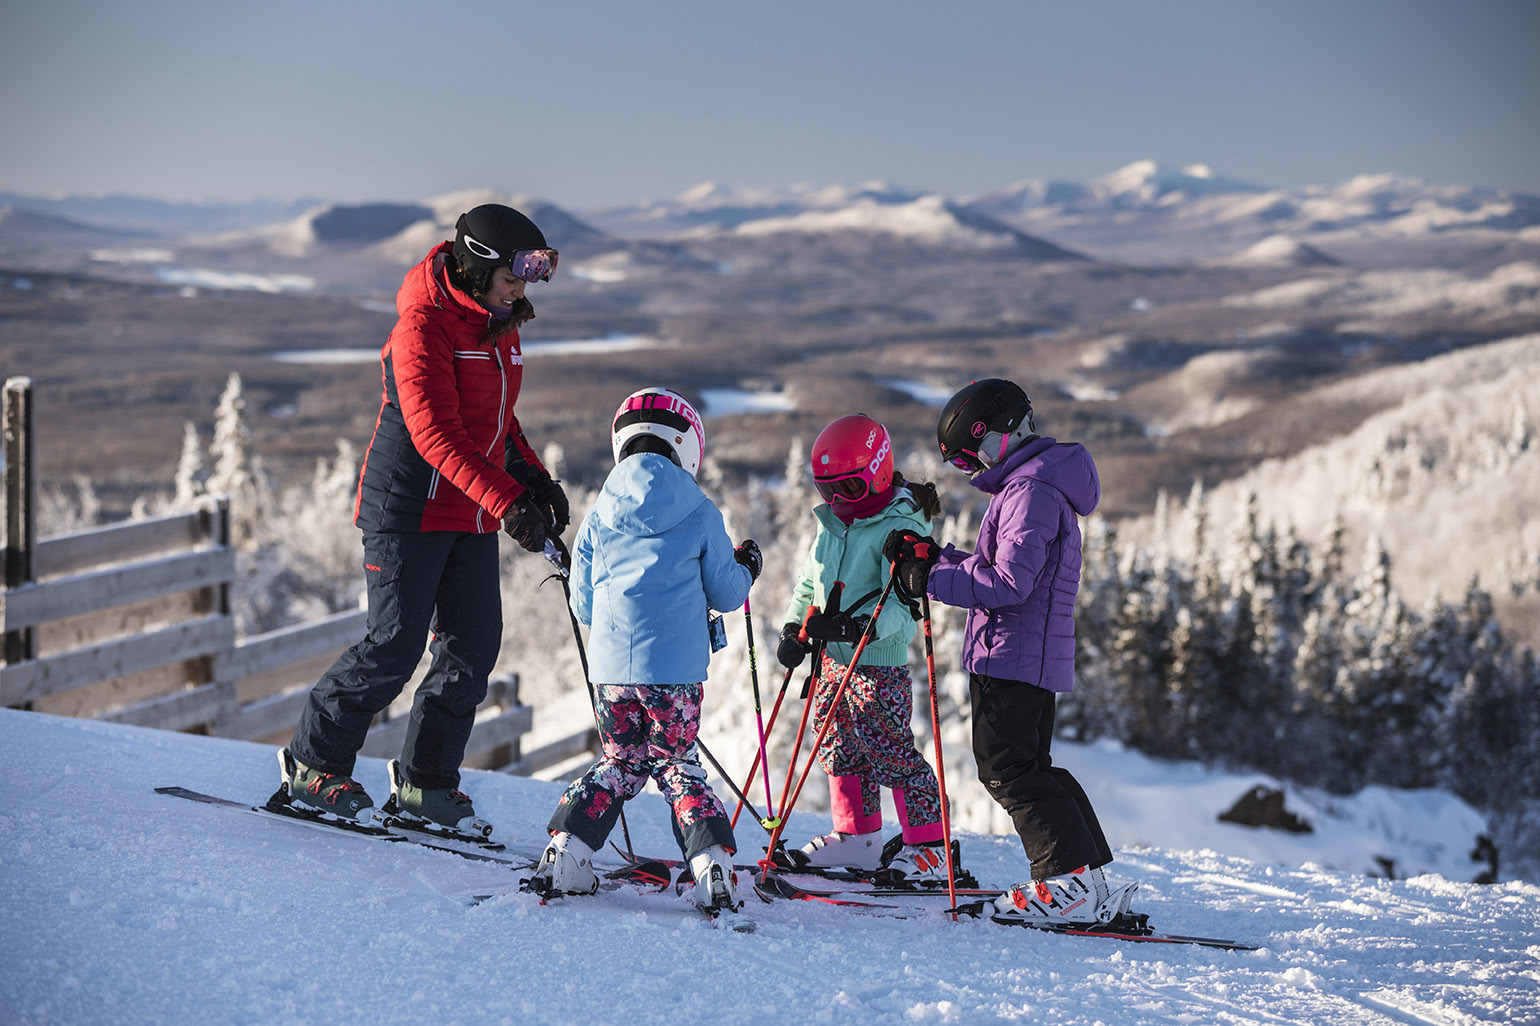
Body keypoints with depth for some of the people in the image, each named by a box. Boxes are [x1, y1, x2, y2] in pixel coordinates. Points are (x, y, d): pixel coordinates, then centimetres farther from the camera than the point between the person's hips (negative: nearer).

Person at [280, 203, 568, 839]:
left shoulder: (498, 326, 12)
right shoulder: (425, 322, -16)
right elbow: (435, 432, -27)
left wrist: (533, 477, 7)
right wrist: (506, 500, -35)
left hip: (473, 516, 8)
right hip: (409, 507, -8)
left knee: (474, 645, 3)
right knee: (396, 648, -7)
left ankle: (425, 784, 14)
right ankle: (314, 765, 10)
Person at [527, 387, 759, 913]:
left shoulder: (599, 515, 6)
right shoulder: (700, 514, 0)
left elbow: (583, 606, 11)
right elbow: (725, 594, 7)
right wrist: (745, 570, 28)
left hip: (611, 666, 2)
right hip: (677, 670, -2)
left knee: (619, 762, 17)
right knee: (679, 766, 10)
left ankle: (565, 852, 8)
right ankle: (712, 865, -1)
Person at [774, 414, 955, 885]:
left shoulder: (900, 528, -14)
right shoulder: (831, 525, 12)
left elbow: (903, 606, -22)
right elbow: (808, 583, 23)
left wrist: (861, 626, -37)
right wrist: (795, 628, 8)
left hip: (878, 660, -8)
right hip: (833, 658, 9)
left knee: (889, 750, -9)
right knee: (840, 749, 14)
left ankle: (931, 850, -3)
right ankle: (857, 837, 28)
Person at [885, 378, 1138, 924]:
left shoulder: (1029, 491, -15)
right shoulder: (1033, 485, 19)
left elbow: (1008, 583, -22)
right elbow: (991, 568, 20)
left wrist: (931, 580, -16)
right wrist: (932, 556, 9)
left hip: (1012, 654, -11)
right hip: (1039, 655, 11)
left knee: (1007, 768, -7)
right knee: (1032, 766, 15)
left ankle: (1072, 883, -9)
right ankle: (1093, 880, 16)